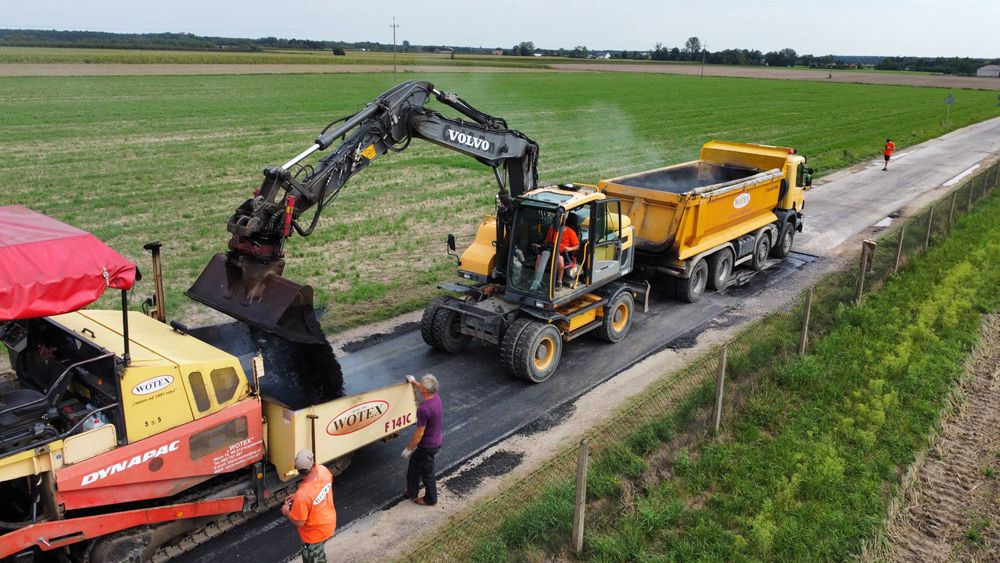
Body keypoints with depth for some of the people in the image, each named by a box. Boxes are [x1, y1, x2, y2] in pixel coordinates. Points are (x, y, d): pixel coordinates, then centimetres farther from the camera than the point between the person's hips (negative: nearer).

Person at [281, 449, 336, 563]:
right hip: (329, 522, 6)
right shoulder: (323, 470, -22)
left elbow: (299, 522, -24)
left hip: (315, 533, -6)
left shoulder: (302, 496, -40)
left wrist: (287, 512, -6)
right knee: (319, 551, 34)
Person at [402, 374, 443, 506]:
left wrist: (408, 449, -13)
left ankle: (430, 499, 35)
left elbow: (419, 433, -27)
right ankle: (412, 492, 44)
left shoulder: (423, 409, -35)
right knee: (414, 464, 26)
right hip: (436, 441, 9)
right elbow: (423, 389, 17)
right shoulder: (436, 397, -10)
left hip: (428, 446, -9)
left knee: (427, 473, 14)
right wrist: (413, 382, 32)